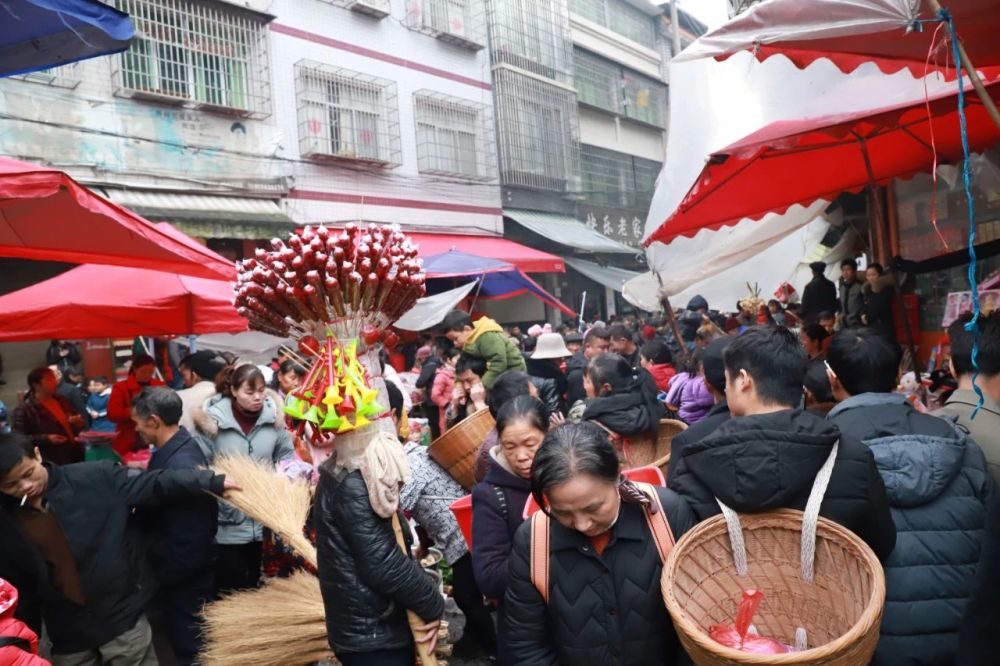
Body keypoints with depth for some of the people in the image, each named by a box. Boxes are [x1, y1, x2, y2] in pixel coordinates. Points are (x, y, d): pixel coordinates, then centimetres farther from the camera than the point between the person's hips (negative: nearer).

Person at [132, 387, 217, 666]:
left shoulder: (181, 466, -30)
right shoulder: (176, 447, -1)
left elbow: (189, 545, -27)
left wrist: (155, 577, -15)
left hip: (185, 580, -9)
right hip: (183, 573, 9)